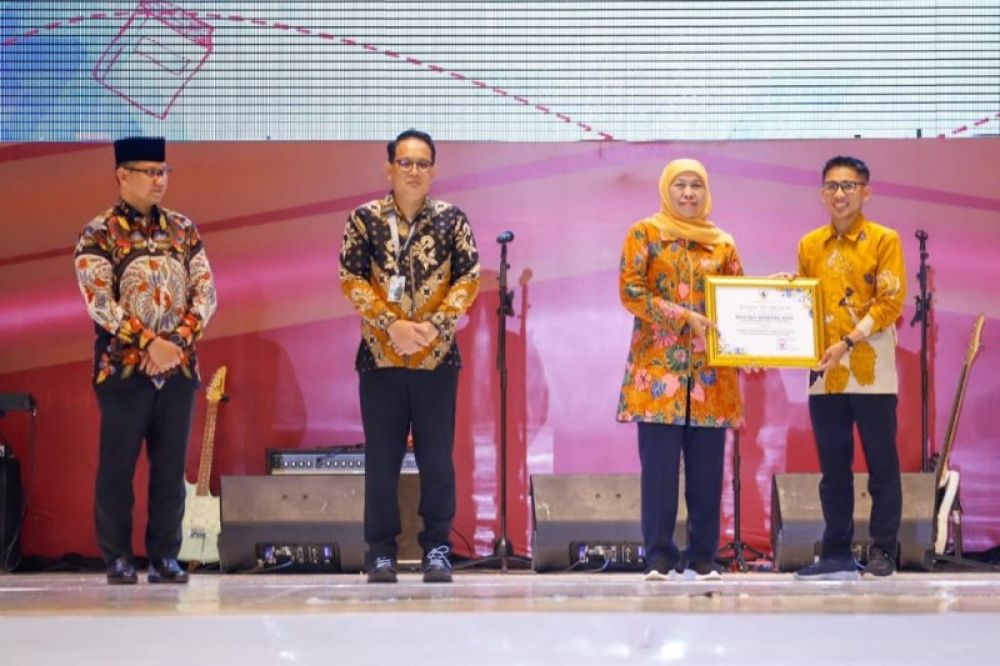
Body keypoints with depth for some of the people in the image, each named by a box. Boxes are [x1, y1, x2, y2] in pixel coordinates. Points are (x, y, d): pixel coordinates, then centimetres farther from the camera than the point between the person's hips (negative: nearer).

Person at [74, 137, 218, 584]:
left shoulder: (183, 230, 10)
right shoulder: (98, 235, -2)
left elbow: (205, 293, 4)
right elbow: (100, 303, -12)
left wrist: (177, 343, -11)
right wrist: (150, 344, -18)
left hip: (179, 367, 4)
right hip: (123, 368, -3)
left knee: (171, 467, 6)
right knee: (117, 467, 1)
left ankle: (165, 557, 13)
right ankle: (118, 559, 9)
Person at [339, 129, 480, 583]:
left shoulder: (452, 219, 4)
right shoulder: (365, 218, 3)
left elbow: (469, 278, 0)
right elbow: (351, 280, -2)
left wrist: (434, 325, -13)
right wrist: (392, 324, -14)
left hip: (437, 358, 0)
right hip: (380, 357, 0)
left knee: (437, 459, 2)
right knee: (381, 460, 4)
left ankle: (436, 549, 11)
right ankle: (381, 552, 11)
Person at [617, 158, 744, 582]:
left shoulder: (722, 243, 14)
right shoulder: (644, 234, 4)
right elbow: (630, 291, -6)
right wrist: (684, 317, -14)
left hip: (710, 372, 3)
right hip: (659, 367, -3)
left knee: (707, 469, 2)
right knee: (659, 466, -5)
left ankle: (702, 559, 9)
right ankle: (659, 559, 0)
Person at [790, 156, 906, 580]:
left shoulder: (884, 240, -2)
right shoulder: (809, 245, 11)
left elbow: (890, 302, -9)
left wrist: (848, 342, -17)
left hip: (871, 371, -4)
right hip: (824, 373, 4)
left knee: (882, 465, 1)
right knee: (833, 468, 8)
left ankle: (883, 551, 7)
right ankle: (837, 554, 13)